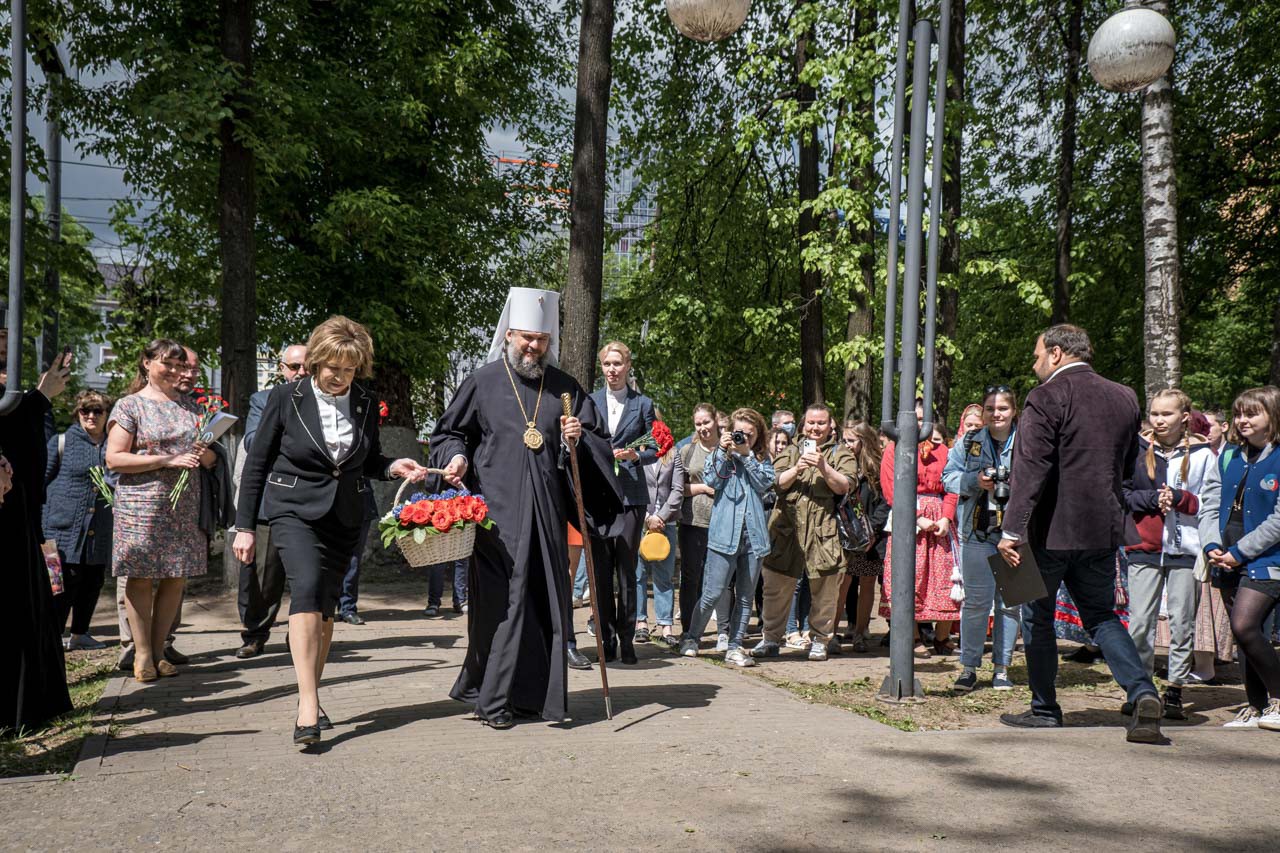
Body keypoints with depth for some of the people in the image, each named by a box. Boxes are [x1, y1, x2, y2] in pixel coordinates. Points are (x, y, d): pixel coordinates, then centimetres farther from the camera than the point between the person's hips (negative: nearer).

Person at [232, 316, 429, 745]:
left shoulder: (366, 404, 3)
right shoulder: (286, 397, -6)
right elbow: (257, 464, 0)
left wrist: (394, 467, -7)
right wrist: (245, 526, -1)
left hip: (344, 518, 4)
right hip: (295, 511, -4)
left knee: (326, 607, 7)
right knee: (307, 591, -23)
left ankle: (310, 697, 23)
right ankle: (308, 706, -24)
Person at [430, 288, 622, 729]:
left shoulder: (565, 388, 11)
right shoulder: (483, 382, 5)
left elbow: (600, 439, 13)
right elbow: (448, 432, 11)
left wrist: (579, 439, -8)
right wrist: (457, 456, -9)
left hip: (546, 511, 3)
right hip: (497, 508, -3)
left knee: (546, 600, 4)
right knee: (499, 600, -5)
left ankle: (535, 692, 15)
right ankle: (492, 697, 5)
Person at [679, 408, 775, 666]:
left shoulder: (762, 459, 14)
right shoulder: (720, 454, 8)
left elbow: (766, 483, -4)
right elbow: (711, 480, -8)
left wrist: (746, 454, -7)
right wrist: (723, 451, -8)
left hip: (754, 534, 3)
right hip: (725, 532, -3)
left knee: (746, 595, 7)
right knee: (713, 593, -6)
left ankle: (734, 647, 15)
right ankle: (691, 638, 12)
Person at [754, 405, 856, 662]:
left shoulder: (842, 455, 10)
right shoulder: (791, 452, 17)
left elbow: (843, 487, -5)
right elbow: (777, 482, 3)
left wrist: (823, 467, -17)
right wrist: (797, 469, -13)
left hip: (824, 531, -1)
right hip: (786, 527, 2)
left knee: (824, 589, 3)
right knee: (776, 587, 3)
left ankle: (819, 640, 17)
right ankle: (771, 638, 15)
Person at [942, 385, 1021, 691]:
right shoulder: (969, 442, 7)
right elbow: (948, 476, 6)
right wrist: (975, 481, -11)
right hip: (977, 531, 0)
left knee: (1010, 601, 6)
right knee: (976, 600, 0)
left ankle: (1002, 668, 19)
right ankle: (969, 667, 9)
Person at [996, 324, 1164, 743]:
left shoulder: (1046, 398, -12)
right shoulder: (1125, 398, 9)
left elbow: (1030, 468, -20)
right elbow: (1127, 464, 18)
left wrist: (1012, 530, -21)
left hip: (1052, 530, -6)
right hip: (1103, 530, 6)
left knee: (1037, 618, 10)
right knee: (1102, 616, 15)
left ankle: (1045, 708, 17)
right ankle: (1143, 692, -4)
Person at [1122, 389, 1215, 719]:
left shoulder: (1202, 454, 2)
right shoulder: (1136, 449, 5)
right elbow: (1121, 494, 3)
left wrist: (1178, 498, -14)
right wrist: (1153, 499, -12)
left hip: (1186, 549, 0)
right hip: (1145, 548, 1)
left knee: (1182, 623, 5)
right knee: (1139, 623, 1)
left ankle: (1175, 691, 15)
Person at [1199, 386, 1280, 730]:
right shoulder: (1228, 455, 11)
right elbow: (1209, 503, 11)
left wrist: (1239, 552, -14)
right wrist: (1212, 545, -4)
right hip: (1228, 561, 6)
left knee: (1244, 627, -18)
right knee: (1246, 633, 10)